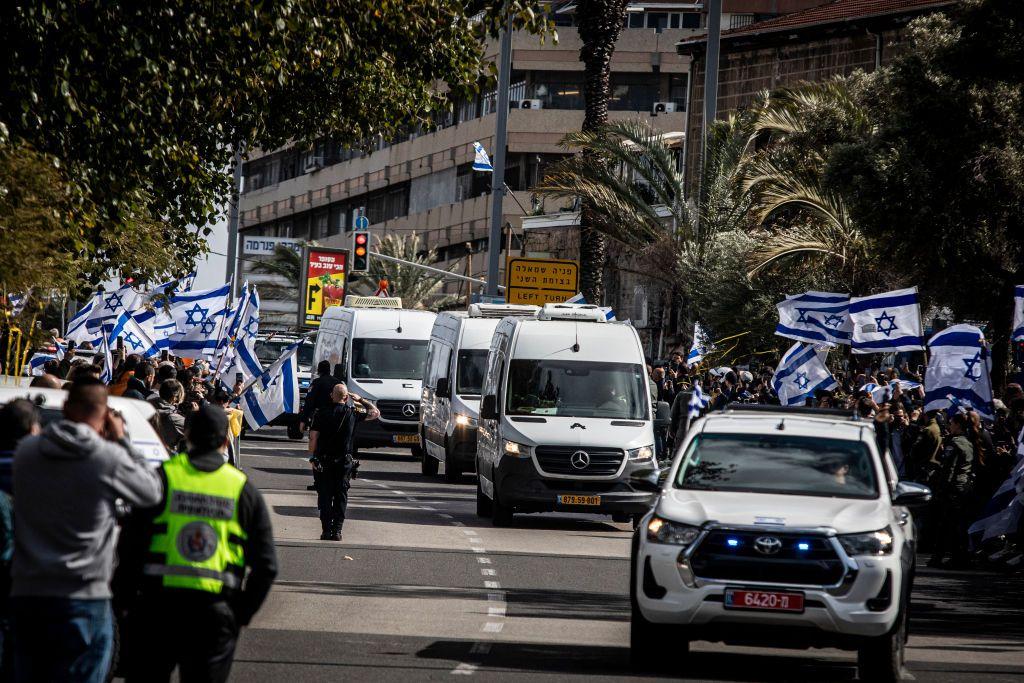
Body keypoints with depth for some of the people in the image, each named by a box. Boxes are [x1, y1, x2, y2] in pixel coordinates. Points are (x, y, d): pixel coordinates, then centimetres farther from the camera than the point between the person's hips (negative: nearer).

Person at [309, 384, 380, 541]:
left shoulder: (321, 413, -3)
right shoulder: (352, 413, -2)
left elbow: (313, 437, -6)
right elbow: (375, 413, 11)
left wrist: (312, 457, 0)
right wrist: (361, 401, 20)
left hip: (323, 462, 0)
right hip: (344, 462, 0)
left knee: (325, 497, 5)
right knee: (341, 497, 7)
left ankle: (327, 530, 0)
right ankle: (337, 530, 2)